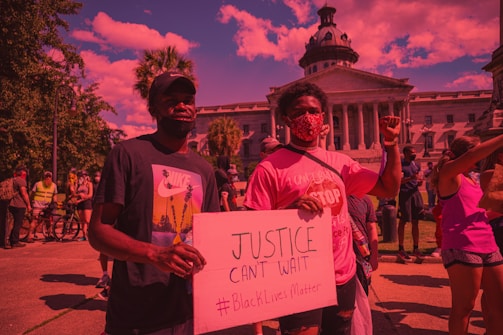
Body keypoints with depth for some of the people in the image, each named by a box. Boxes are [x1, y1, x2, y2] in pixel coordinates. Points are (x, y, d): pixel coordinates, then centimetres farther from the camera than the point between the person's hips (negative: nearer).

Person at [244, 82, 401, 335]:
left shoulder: (339, 162, 5)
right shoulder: (270, 168, -11)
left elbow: (389, 188, 10)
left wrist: (391, 142, 2)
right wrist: (291, 209, -27)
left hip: (344, 277, 6)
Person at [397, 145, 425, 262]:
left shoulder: (416, 165, 15)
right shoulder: (401, 165, -6)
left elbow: (417, 181, 19)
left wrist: (419, 182, -4)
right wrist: (411, 178, -27)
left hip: (415, 192, 7)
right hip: (405, 193, -7)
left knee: (415, 222, 9)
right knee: (403, 221, -1)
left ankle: (416, 248, 19)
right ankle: (401, 249, 8)